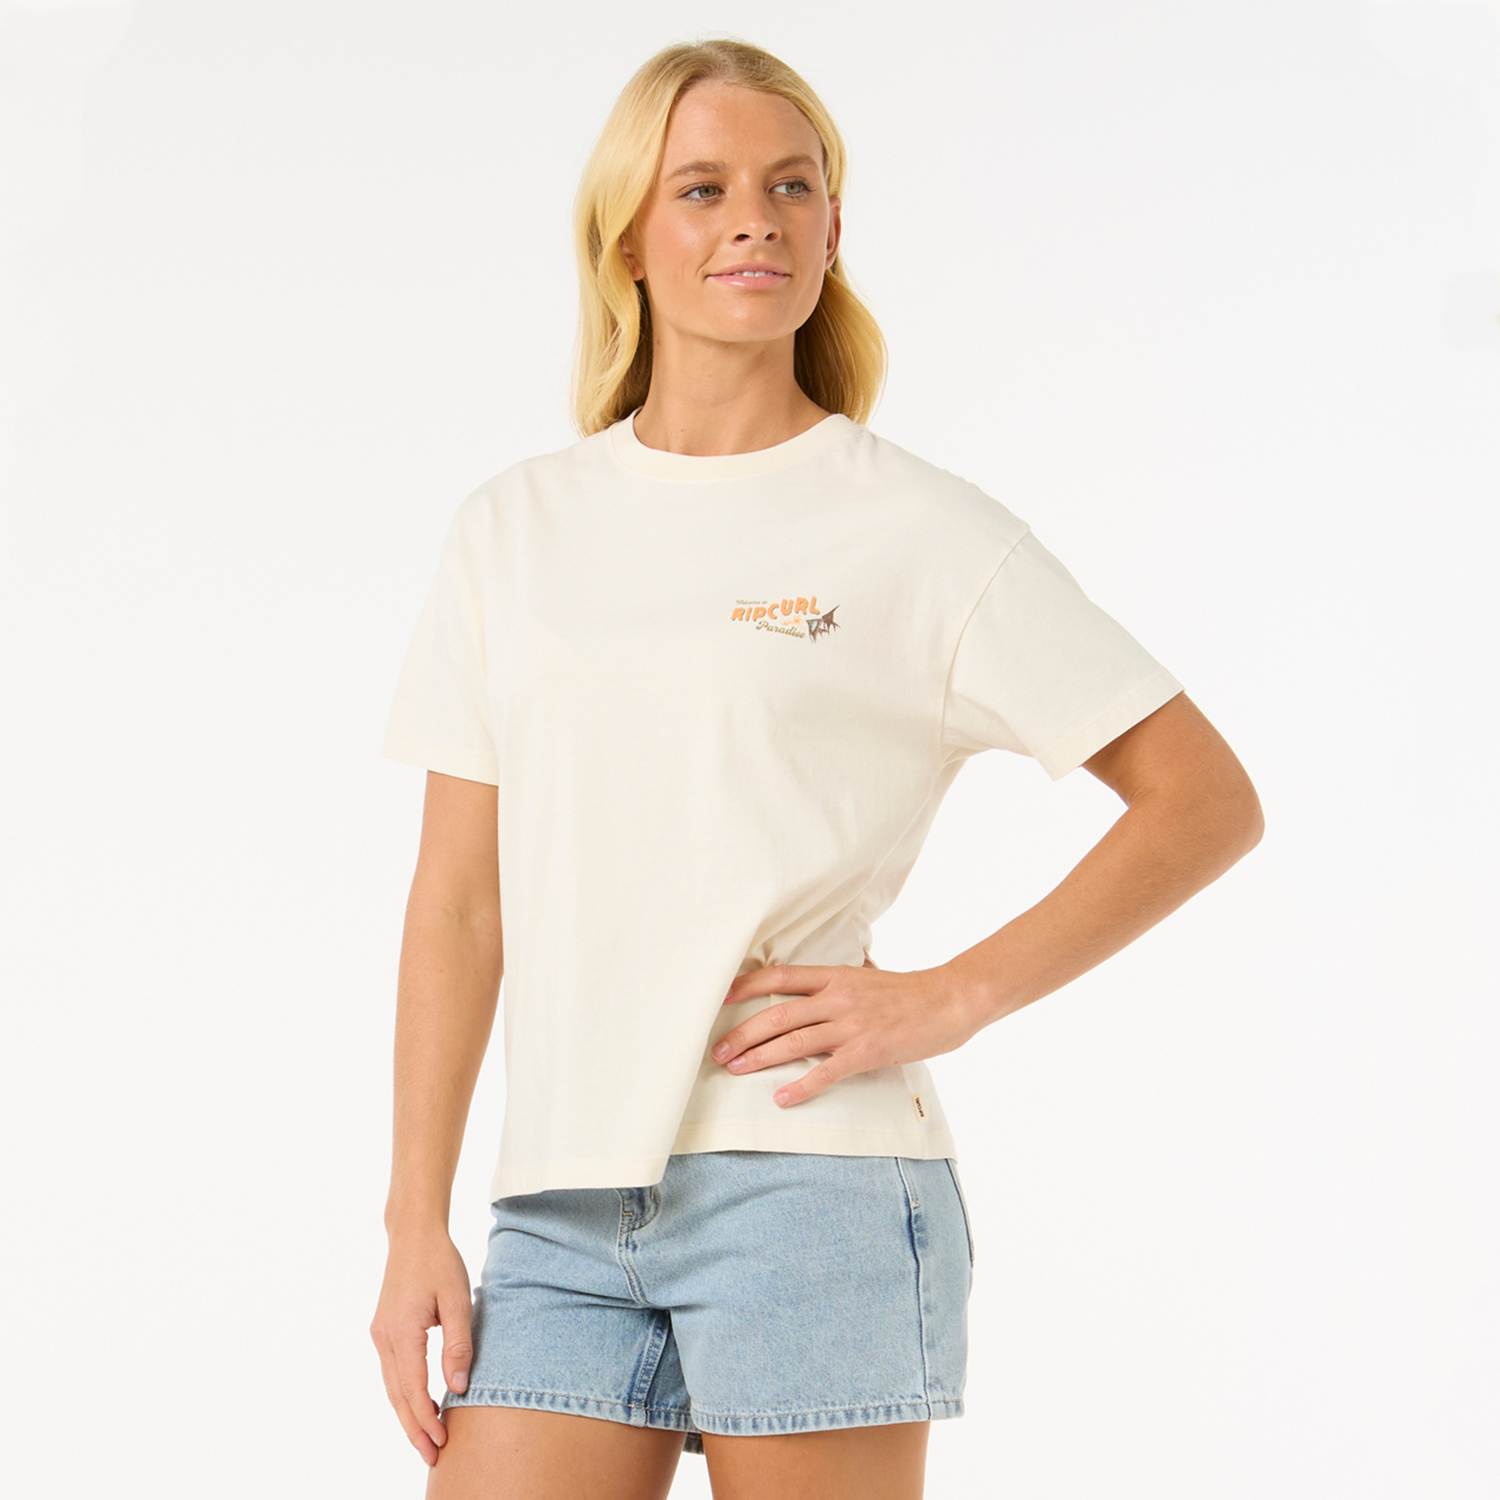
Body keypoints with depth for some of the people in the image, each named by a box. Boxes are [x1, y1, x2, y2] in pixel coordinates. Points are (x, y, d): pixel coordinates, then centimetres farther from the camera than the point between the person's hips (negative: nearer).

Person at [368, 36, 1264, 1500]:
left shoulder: (920, 529, 1)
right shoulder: (511, 530, 12)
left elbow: (1208, 800, 2)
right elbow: (460, 898, 12)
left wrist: (951, 996, -7)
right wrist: (417, 1222, 6)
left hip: (809, 1176, -3)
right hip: (564, 1206, 4)